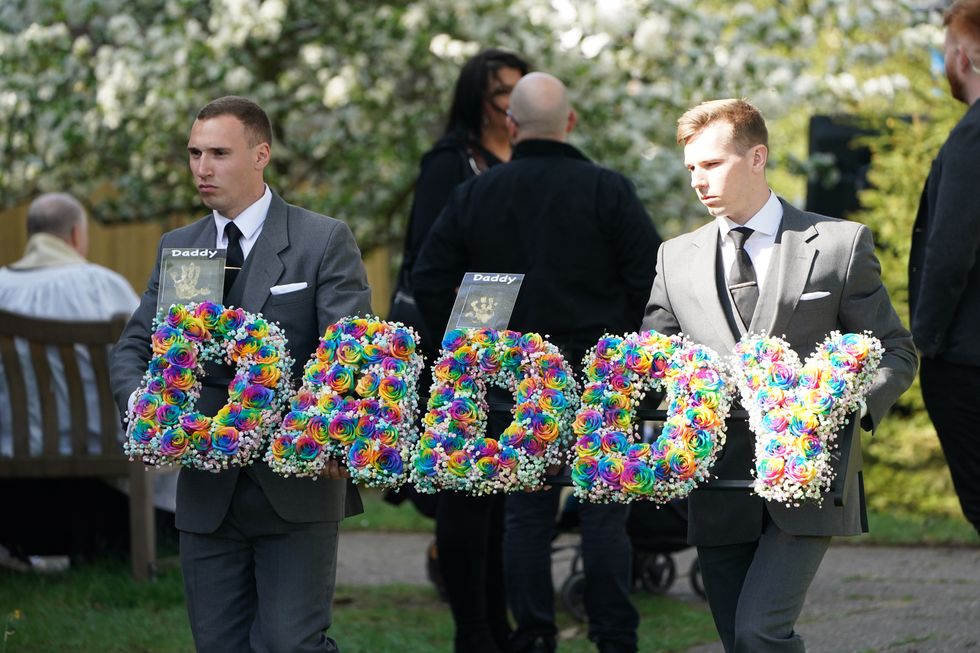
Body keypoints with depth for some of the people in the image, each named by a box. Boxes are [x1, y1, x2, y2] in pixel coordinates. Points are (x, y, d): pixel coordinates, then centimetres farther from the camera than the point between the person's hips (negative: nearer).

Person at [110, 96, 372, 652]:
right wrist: (141, 405, -13)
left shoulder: (325, 241, -2)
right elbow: (135, 346, 11)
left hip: (296, 486, -5)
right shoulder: (177, 248, 12)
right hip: (208, 492, 5)